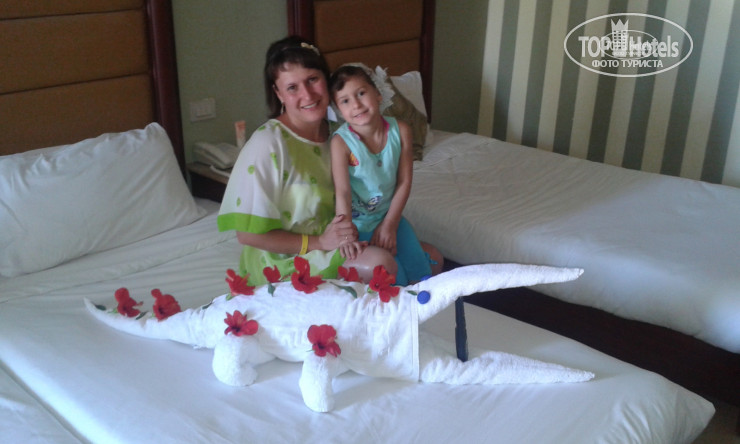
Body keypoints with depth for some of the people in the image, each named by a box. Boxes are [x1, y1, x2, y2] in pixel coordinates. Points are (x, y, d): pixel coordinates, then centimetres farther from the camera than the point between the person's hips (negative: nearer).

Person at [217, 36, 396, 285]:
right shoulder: (268, 144, -20)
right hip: (282, 258, -7)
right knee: (380, 265, -27)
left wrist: (350, 232, -12)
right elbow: (248, 234, -18)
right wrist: (319, 242, -21)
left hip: (330, 243, 7)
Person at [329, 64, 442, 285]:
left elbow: (404, 182, -6)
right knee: (394, 280, -11)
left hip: (390, 215, 4)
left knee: (420, 272, 2)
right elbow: (342, 192, -26)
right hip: (357, 221, -4)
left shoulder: (400, 130, -11)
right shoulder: (341, 142, -21)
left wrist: (389, 225, -9)